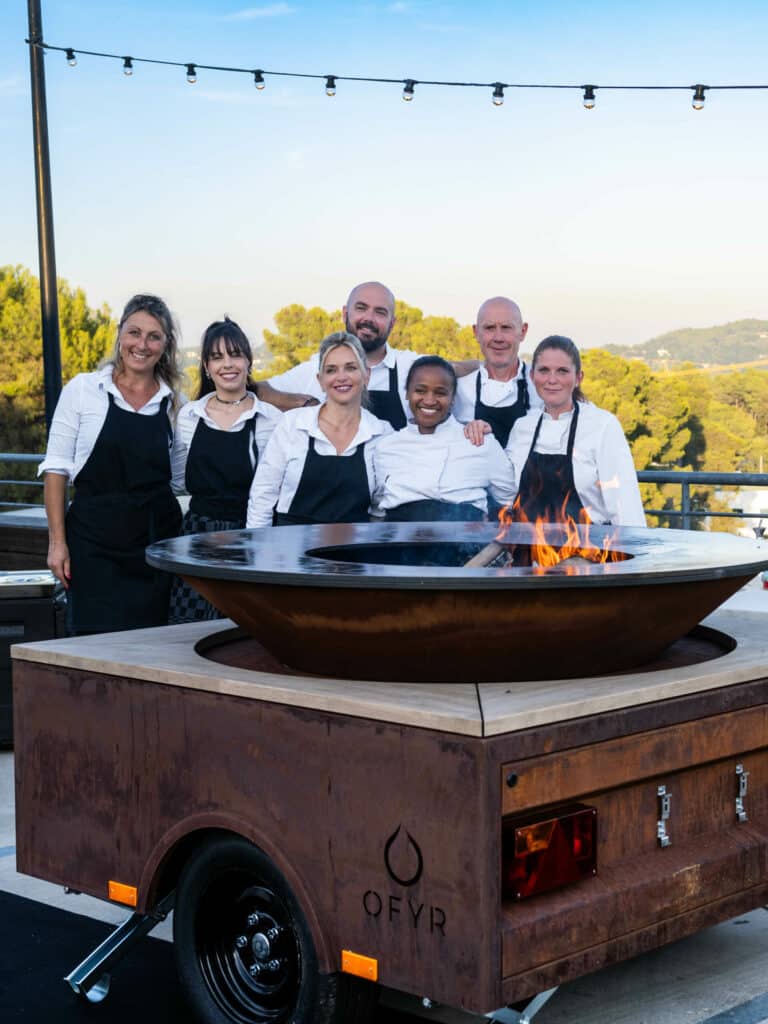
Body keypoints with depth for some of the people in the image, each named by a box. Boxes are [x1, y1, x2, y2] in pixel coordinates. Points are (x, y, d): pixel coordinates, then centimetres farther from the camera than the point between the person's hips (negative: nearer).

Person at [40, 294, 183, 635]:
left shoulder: (172, 399, 8)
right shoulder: (83, 390, 0)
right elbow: (56, 467, 0)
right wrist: (57, 541, -6)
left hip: (156, 539, 3)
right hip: (95, 540, -3)